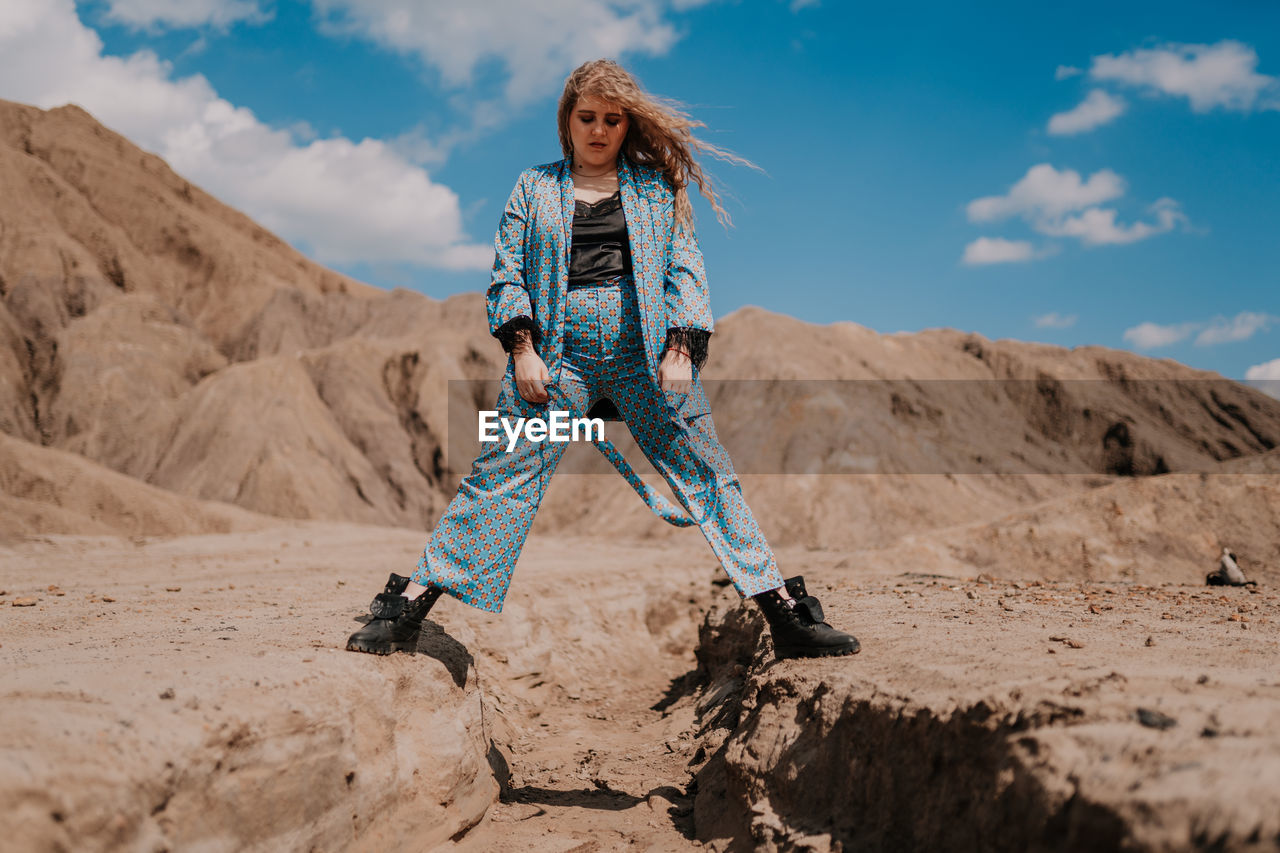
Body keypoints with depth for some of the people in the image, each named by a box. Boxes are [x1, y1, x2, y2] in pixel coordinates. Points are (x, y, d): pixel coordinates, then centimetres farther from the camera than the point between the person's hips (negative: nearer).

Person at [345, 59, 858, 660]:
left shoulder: (657, 187, 15)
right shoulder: (534, 186, 16)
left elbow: (685, 268, 8)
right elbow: (507, 272, 10)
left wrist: (679, 351, -6)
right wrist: (522, 347, -5)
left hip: (647, 349, 0)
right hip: (558, 348, 0)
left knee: (707, 474, -3)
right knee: (499, 472, -6)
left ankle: (788, 616, 1)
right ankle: (405, 610, 1)